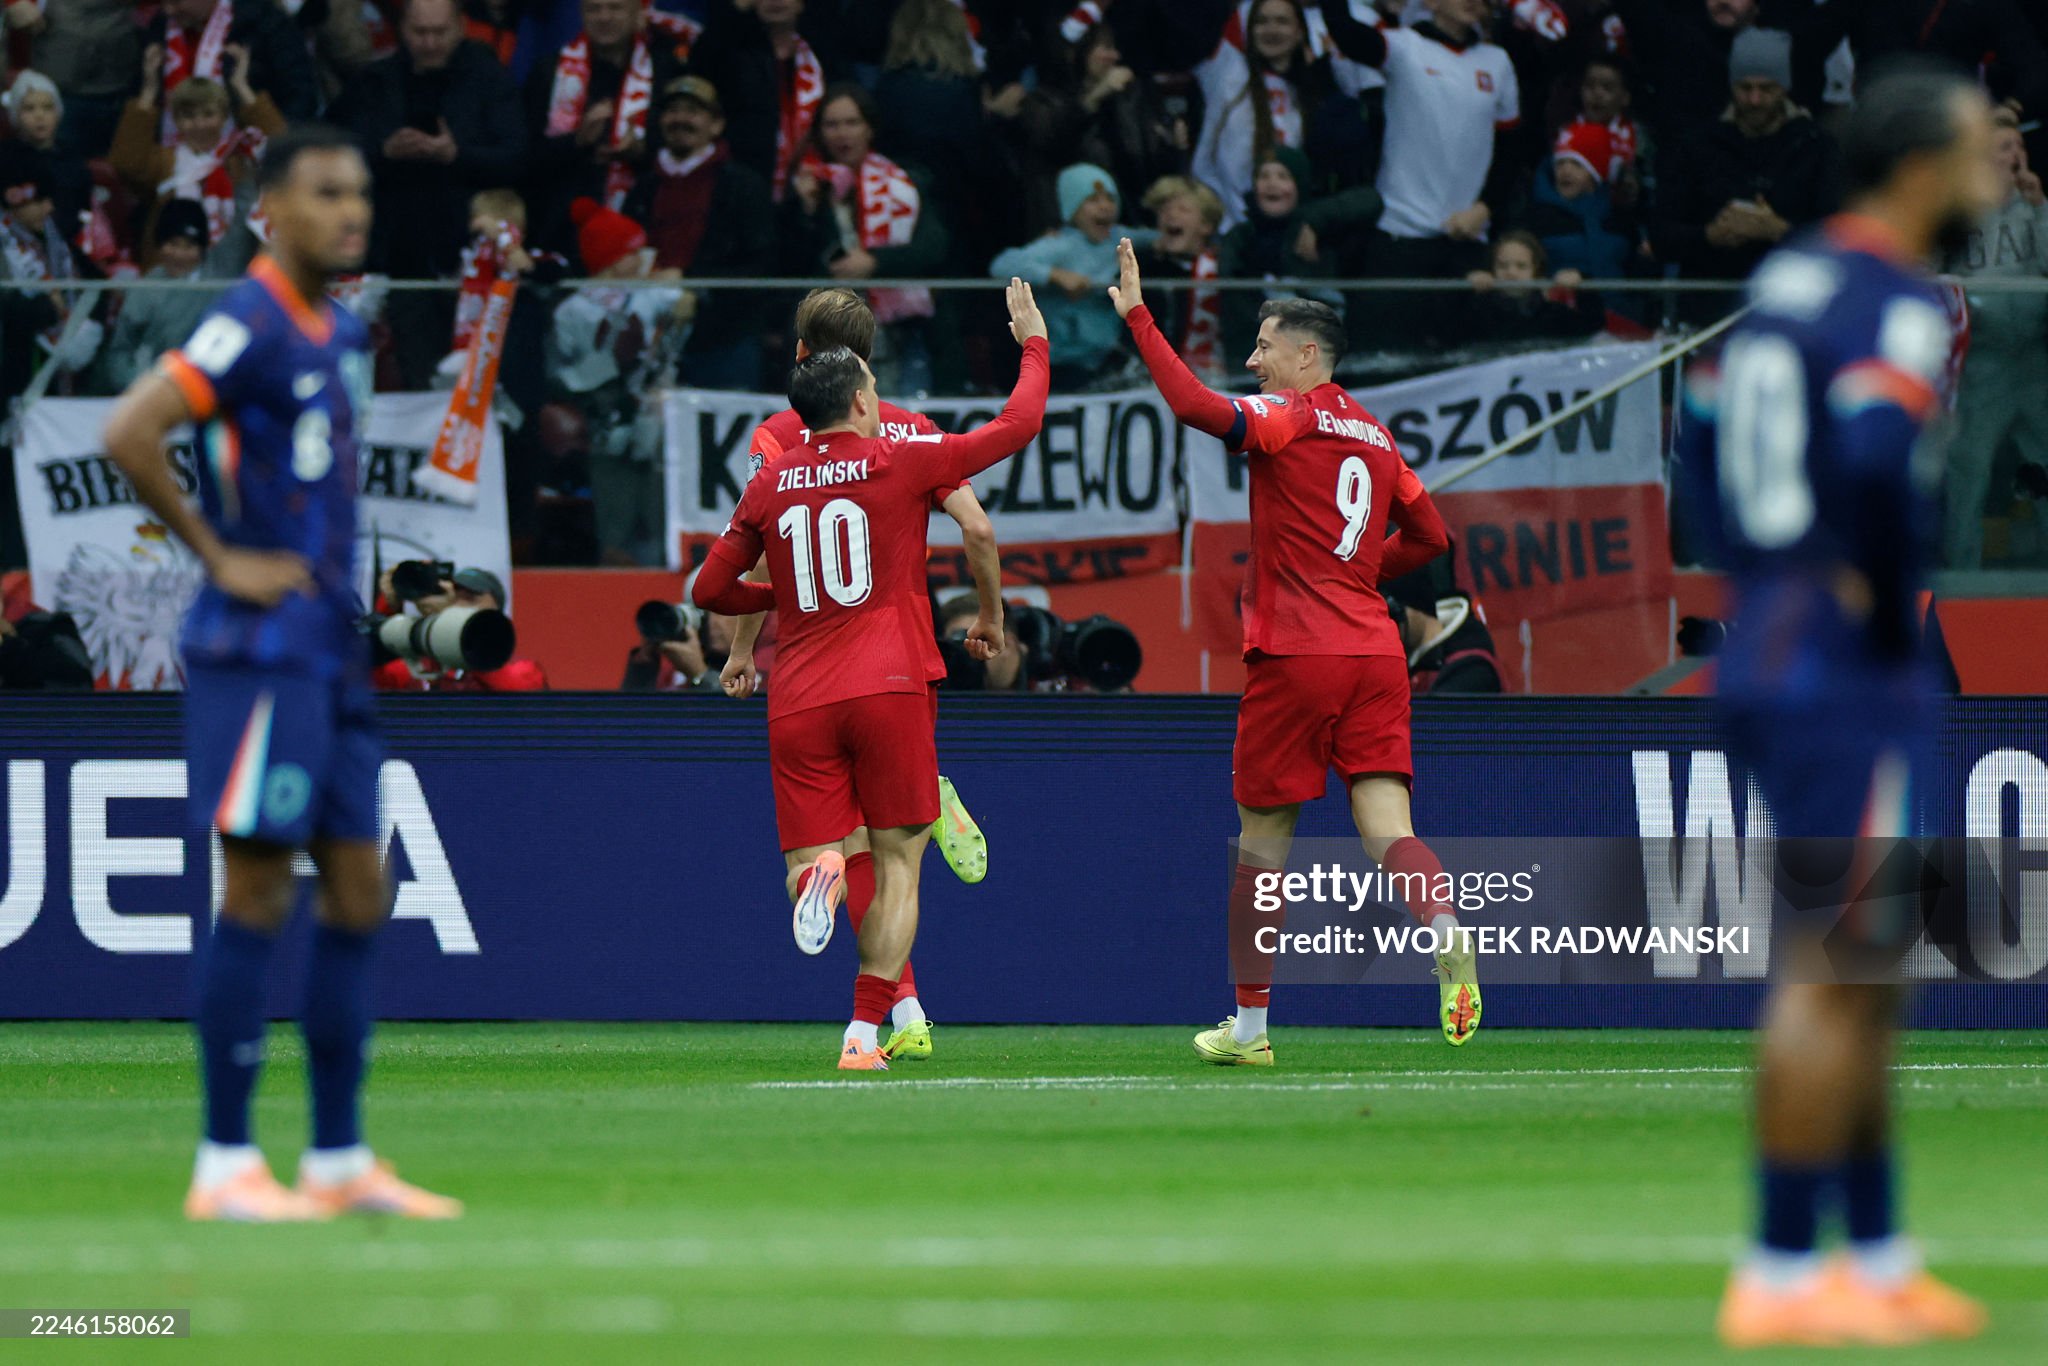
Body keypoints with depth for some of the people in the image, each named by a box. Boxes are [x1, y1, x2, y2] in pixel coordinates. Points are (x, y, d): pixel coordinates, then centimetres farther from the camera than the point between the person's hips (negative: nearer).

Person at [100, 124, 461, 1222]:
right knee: (259, 895, -7)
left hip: (333, 655, 9)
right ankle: (226, 1164, -2)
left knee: (358, 895, 8)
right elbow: (128, 433, -23)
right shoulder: (251, 326, -12)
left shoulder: (343, 335, 15)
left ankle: (339, 1161, 13)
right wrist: (218, 558, -17)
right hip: (260, 649, -9)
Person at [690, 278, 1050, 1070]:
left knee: (809, 859, 3)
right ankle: (866, 1031, -3)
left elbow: (710, 590, 17)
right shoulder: (903, 463, 1)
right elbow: (1018, 425, 9)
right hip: (887, 688, -2)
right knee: (899, 862, 7)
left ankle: (819, 874, -36)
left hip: (798, 704, 2)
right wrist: (1033, 340, 25)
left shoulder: (770, 488, 11)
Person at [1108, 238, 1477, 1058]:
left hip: (1295, 653, -5)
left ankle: (1249, 1025, 14)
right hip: (1374, 650, 5)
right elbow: (1429, 537, 25)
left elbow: (1197, 406, -21)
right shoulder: (1375, 438, 17)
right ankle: (1448, 938, -35)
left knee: (1262, 838, 6)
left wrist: (1136, 315, -15)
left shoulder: (1287, 418, -4)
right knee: (1384, 825, -5)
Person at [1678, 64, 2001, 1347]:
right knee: (1834, 971, -6)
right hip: (1855, 679, -10)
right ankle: (1781, 1275, -5)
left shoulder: (1788, 279, 14)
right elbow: (1874, 459, -31)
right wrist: (1889, 606, -18)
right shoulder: (1899, 305, -15)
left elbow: (1704, 440, 24)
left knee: (1866, 966, 16)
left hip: (1765, 654, 10)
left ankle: (1878, 1257, 21)